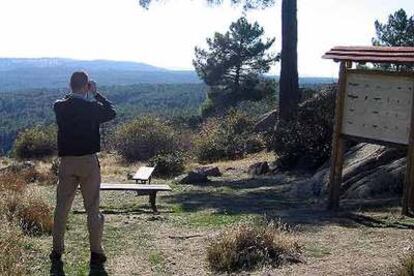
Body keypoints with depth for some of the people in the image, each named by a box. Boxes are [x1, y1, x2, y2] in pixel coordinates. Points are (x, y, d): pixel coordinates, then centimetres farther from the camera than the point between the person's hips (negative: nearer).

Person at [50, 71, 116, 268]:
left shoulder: (59, 107, -3)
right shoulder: (92, 107, -12)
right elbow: (112, 113, 6)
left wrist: (74, 93, 15)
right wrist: (96, 94, 7)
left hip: (66, 161, 3)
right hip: (89, 161, -3)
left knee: (61, 207, 12)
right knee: (92, 208, 4)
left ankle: (57, 251, 19)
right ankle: (96, 253, 8)